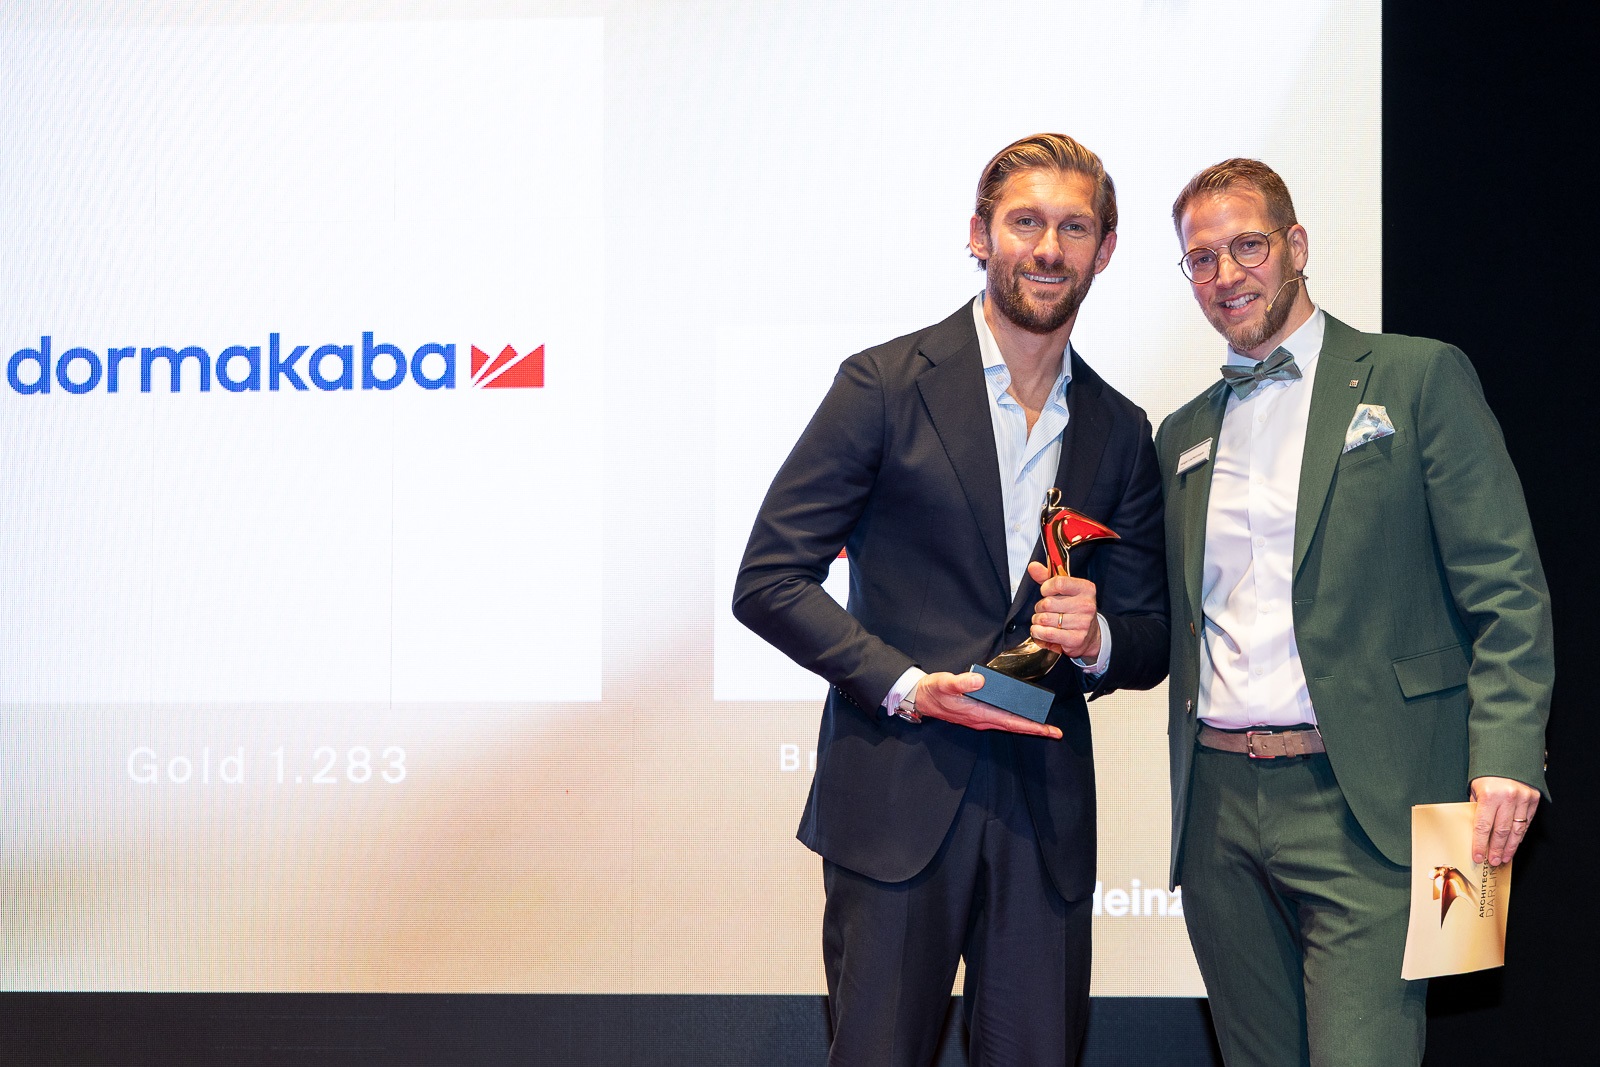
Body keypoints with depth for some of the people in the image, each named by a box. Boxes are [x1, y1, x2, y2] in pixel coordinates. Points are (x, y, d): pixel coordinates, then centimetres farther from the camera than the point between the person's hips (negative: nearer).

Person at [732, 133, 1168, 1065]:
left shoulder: (1123, 433, 12)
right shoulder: (886, 386, -1)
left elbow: (1152, 645, 16)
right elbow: (769, 580, -4)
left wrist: (1096, 638, -7)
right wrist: (908, 685, -15)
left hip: (1048, 811, 4)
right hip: (898, 799, -3)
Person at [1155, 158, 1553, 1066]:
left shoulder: (1418, 378, 2)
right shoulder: (1184, 435, 18)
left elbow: (1508, 590, -4)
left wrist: (1505, 754, -15)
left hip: (1360, 803, -5)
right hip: (1219, 810, 5)